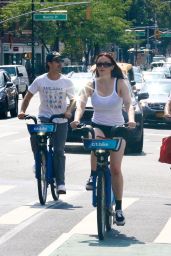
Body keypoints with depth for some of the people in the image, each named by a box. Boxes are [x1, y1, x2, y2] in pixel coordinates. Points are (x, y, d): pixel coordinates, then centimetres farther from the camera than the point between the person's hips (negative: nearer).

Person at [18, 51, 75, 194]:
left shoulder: (66, 82, -1)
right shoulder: (40, 80, -2)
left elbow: (73, 99, 4)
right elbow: (28, 97, 5)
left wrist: (69, 110, -16)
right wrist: (22, 111, -10)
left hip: (61, 121, 0)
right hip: (44, 117, 0)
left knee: (59, 152, -1)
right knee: (35, 136, -30)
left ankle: (61, 183, 4)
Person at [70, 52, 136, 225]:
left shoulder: (120, 84, -6)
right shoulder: (91, 85, -3)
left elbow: (128, 104, -17)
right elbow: (81, 103, -15)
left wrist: (131, 120, -38)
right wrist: (76, 119, -35)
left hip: (117, 128, -1)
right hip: (97, 125, 1)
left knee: (116, 168, -6)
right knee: (96, 139, -37)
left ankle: (118, 207, 3)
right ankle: (93, 176, -21)